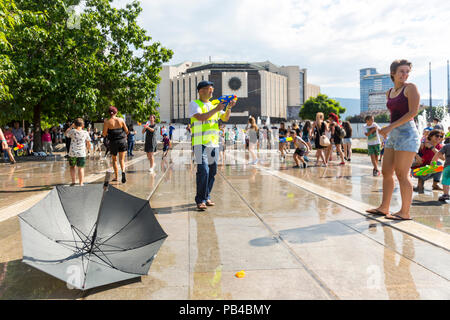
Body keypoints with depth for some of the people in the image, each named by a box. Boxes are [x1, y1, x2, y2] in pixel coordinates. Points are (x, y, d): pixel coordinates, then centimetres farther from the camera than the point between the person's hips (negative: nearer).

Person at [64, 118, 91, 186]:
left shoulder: (72, 131, -3)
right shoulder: (85, 133, -2)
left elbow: (65, 134, 18)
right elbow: (88, 143, 6)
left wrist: (71, 126, 20)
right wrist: (88, 147, 26)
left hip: (72, 153, 0)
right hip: (81, 153, 0)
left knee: (72, 167, 16)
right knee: (81, 168, 4)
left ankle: (73, 181, 12)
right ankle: (81, 183, 4)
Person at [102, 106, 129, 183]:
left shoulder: (107, 122, -7)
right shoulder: (121, 120, -1)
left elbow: (104, 134, -5)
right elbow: (127, 131, 5)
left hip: (113, 142, -1)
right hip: (122, 141, 1)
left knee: (114, 160, 16)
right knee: (122, 160, 5)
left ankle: (116, 177, 19)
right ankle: (123, 171, -23)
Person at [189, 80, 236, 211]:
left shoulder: (213, 105, 21)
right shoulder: (194, 104, 2)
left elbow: (225, 118, 18)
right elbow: (200, 117, -16)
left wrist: (229, 108, 1)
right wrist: (216, 109, -15)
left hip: (214, 143, 7)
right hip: (200, 143, -6)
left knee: (212, 171, 7)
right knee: (203, 171, -14)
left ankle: (206, 197, 20)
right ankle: (200, 200, -5)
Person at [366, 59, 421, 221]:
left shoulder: (410, 87, -4)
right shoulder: (389, 93, 16)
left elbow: (413, 112, -13)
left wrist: (390, 127, -16)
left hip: (406, 133, -8)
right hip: (393, 135, 8)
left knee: (402, 174, -7)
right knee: (386, 172, 9)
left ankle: (405, 212, 1)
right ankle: (384, 208, 18)